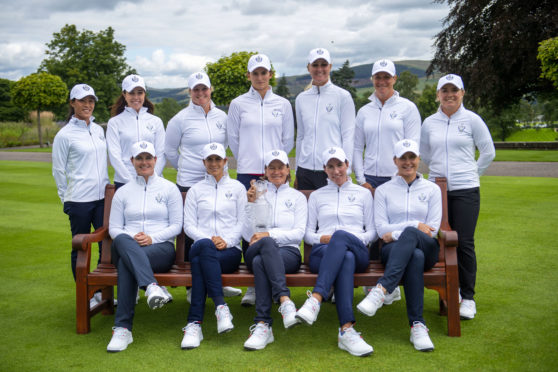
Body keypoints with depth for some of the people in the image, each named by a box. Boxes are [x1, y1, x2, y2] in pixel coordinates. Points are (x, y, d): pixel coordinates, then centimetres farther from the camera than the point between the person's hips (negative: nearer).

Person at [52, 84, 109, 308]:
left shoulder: (99, 130, 11)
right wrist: (66, 198, 0)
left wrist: (106, 186, 15)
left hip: (102, 197, 5)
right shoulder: (65, 135, -6)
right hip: (79, 201, -5)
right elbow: (58, 170, -2)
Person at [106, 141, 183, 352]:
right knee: (122, 241, -39)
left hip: (161, 249, -2)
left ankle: (123, 328, -43)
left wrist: (152, 238, -11)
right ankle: (151, 286, -57)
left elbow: (176, 226, 6)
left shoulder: (169, 189, 14)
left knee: (125, 263, -37)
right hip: (126, 249, 2)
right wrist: (131, 239, -10)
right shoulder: (123, 192, 20)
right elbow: (114, 227, 12)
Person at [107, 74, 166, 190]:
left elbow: (161, 154, 6)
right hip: (124, 183, -1)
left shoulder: (156, 121, 10)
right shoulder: (114, 122, 5)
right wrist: (131, 182, -10)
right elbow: (114, 156, -2)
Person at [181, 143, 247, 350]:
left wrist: (227, 241, -10)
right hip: (202, 246, 1)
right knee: (204, 246, -38)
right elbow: (188, 225, 9)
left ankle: (195, 323, -40)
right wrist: (209, 239, -9)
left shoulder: (237, 188, 17)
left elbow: (242, 222, 8)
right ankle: (220, 306, -44)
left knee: (199, 261, -35)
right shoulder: (196, 190, 19)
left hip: (230, 250, -1)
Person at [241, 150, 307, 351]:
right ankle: (285, 301, -52)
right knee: (267, 243, -39)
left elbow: (298, 233, 5)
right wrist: (251, 203, -1)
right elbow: (248, 234, 10)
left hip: (288, 252, -1)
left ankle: (262, 325, -46)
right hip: (255, 251, 1)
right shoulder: (257, 194, 21)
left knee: (260, 262, -38)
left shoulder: (297, 197, 20)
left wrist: (269, 234, -8)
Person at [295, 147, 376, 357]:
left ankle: (315, 299, -54)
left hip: (358, 251, 0)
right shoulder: (316, 196, 25)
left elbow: (372, 231, 17)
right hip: (322, 253, 0)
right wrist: (322, 238, -3)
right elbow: (307, 233, 19)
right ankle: (347, 330, -53)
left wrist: (359, 239, -5)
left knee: (341, 236, -40)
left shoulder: (363, 193, 23)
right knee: (346, 258, -40)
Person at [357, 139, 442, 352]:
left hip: (427, 249, 0)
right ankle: (417, 325, -42)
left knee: (410, 234, -38)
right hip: (394, 250, 0)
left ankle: (381, 290, -50)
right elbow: (381, 228, 3)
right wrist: (415, 224, -9)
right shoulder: (383, 190, 16)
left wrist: (396, 233, -5)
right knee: (415, 257, -39)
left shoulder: (432, 189, 16)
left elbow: (432, 229, 5)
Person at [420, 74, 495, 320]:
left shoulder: (472, 120, 0)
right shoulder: (429, 123, 8)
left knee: (464, 243, -6)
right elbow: (424, 154, 22)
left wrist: (472, 172, 8)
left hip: (465, 190, -3)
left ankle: (468, 297, 4)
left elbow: (488, 152, 7)